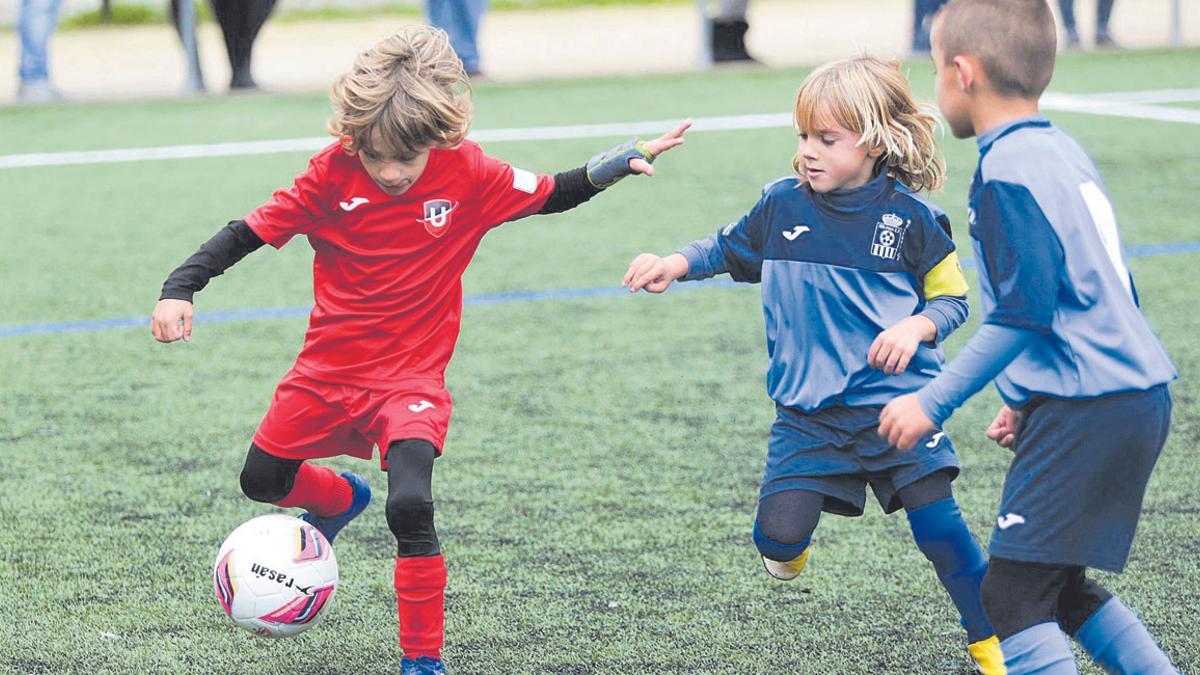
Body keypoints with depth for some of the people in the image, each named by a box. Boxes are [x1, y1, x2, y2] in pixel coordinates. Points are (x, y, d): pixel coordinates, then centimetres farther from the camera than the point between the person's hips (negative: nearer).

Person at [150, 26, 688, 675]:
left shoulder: (469, 174, -13)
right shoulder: (333, 173, -15)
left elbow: (552, 195, 2)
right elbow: (248, 232, -11)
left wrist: (621, 162, -11)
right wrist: (179, 288, -21)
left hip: (411, 378, -3)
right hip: (327, 370, 3)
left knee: (410, 506, -24)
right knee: (262, 480, 18)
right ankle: (341, 497, 54)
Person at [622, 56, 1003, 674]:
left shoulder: (908, 216, -7)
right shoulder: (782, 204, 0)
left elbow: (952, 298, 2)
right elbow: (728, 249, 17)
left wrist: (914, 328, -17)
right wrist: (676, 264, 0)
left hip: (896, 401, -2)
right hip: (808, 412, 2)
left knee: (939, 525, -8)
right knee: (778, 539, -10)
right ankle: (793, 535, 28)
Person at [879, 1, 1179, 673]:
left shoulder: (1008, 173, -14)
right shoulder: (1064, 150, 15)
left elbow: (1022, 315, -19)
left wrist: (934, 402, -13)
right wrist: (1029, 401, 25)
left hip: (1087, 413, -10)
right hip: (1141, 394, 10)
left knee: (1015, 592, -8)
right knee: (1062, 586, 19)